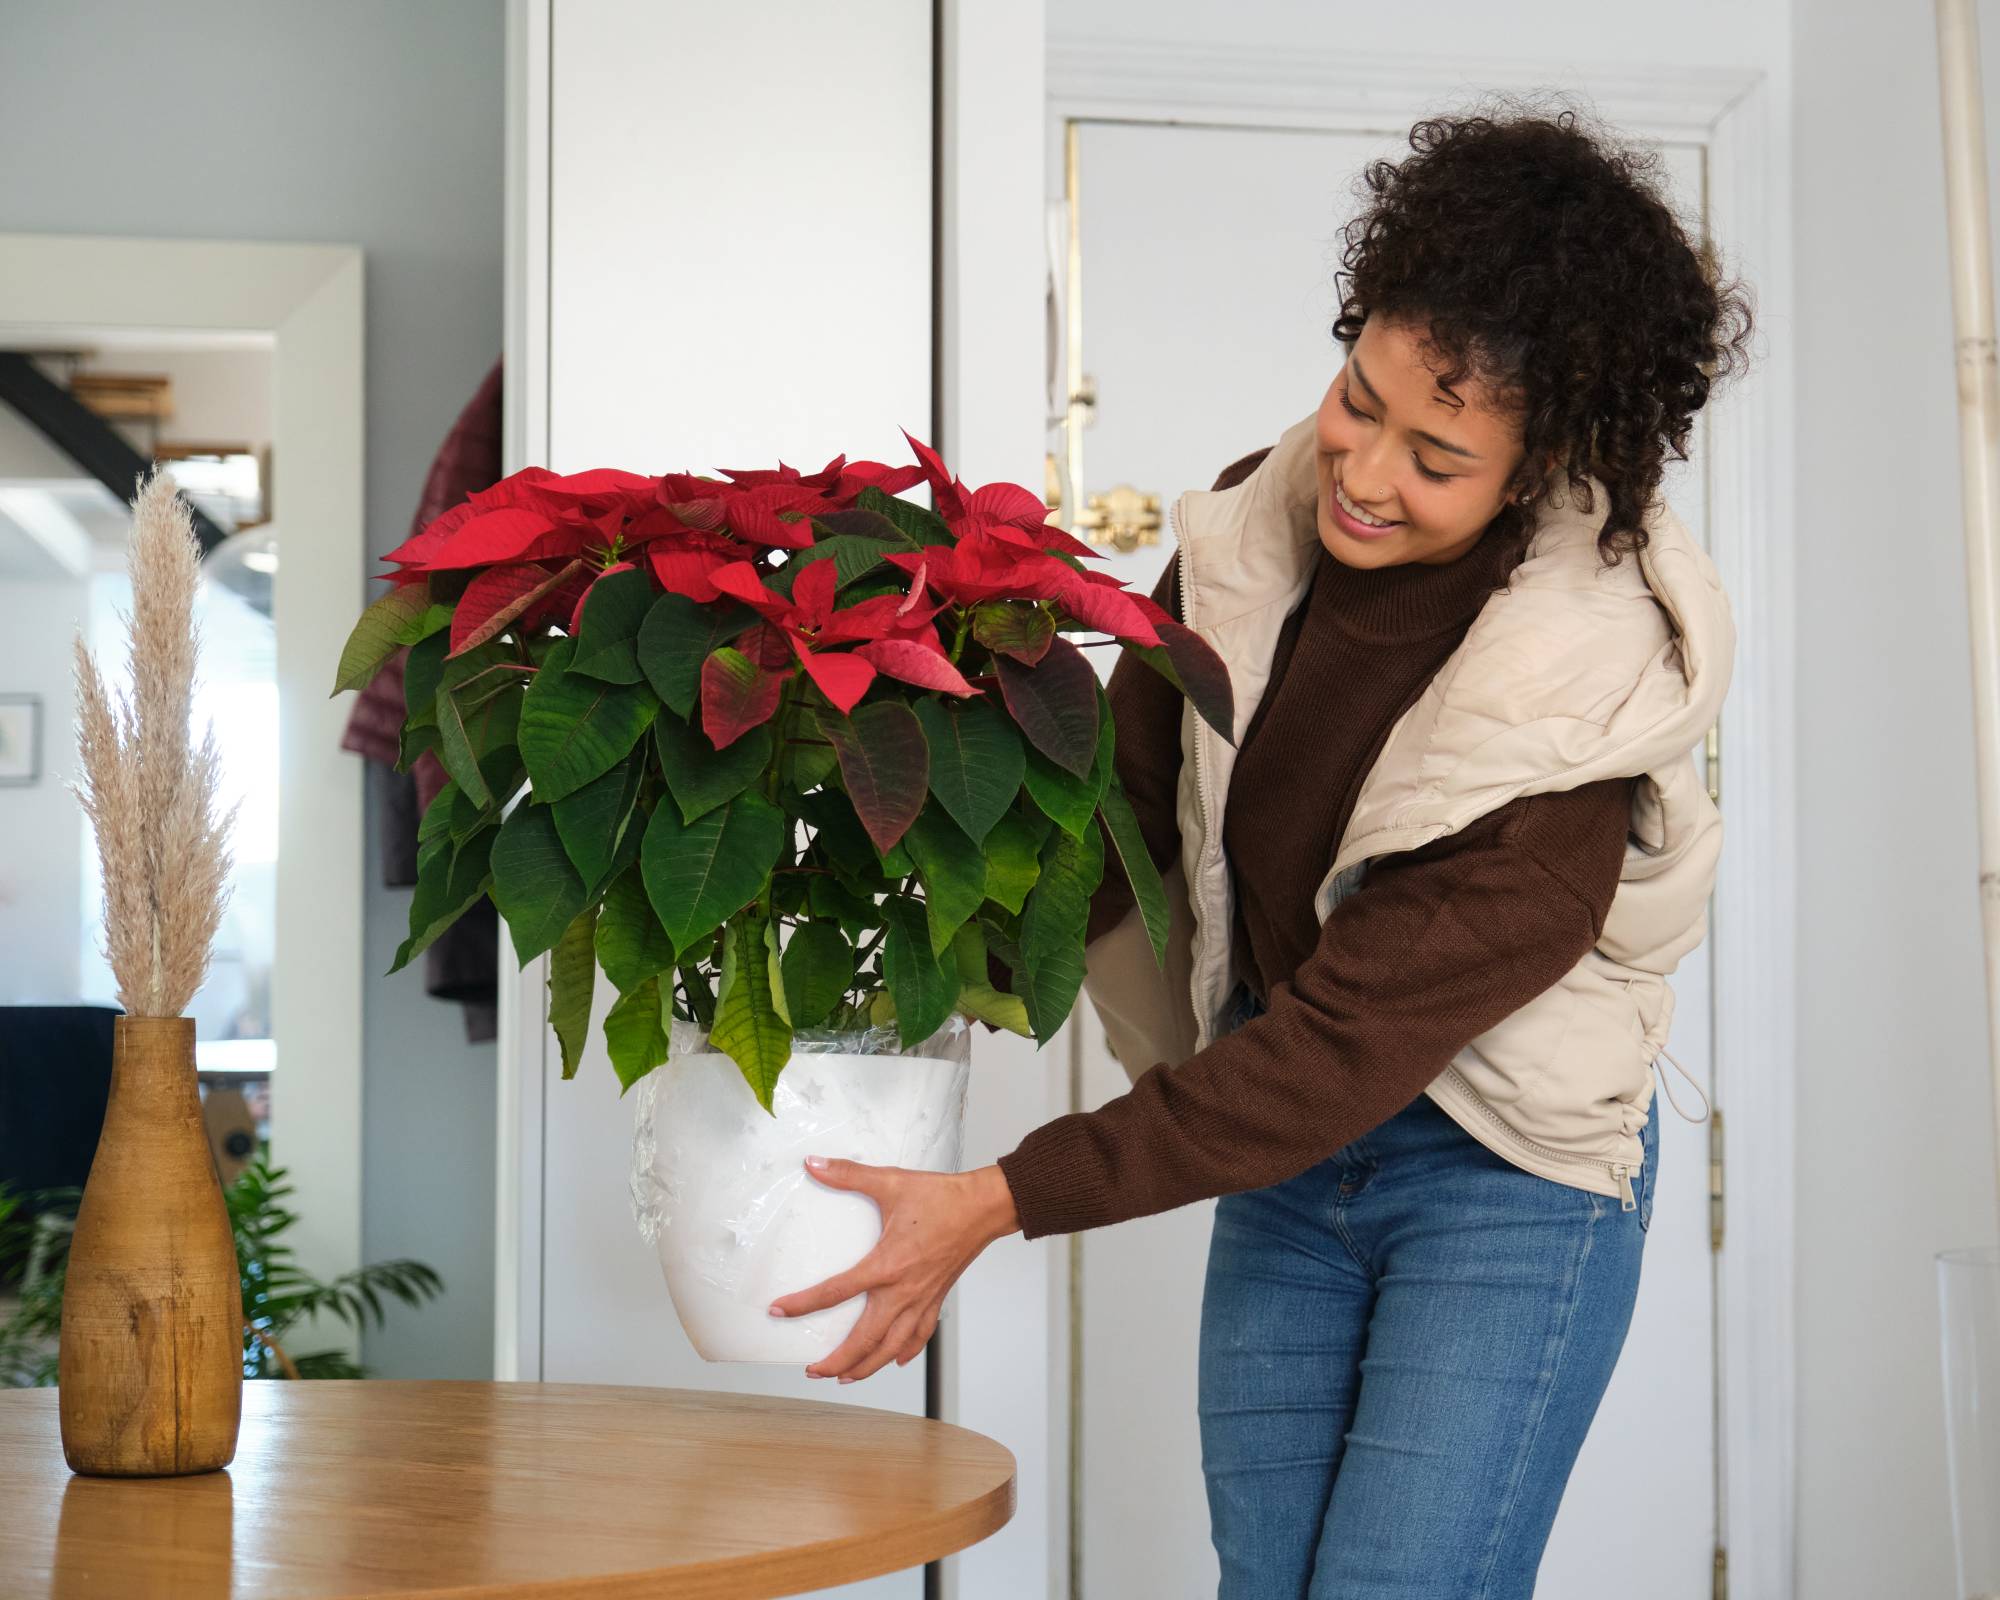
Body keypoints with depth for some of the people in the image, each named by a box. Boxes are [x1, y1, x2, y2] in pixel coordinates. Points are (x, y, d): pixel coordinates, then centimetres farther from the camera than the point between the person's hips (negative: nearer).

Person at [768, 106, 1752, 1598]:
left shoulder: (1564, 734, -27)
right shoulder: (1257, 529, -10)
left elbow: (1342, 1046, -27)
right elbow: (1124, 795, 2)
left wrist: (1000, 1202, -27)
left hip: (1505, 1181, -5)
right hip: (1289, 1153, 5)